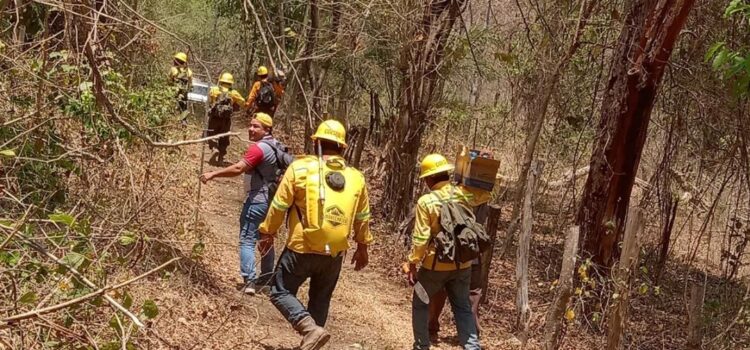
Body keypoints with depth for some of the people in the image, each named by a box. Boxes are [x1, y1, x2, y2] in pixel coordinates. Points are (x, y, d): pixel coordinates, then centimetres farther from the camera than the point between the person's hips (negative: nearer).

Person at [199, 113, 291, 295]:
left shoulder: (259, 148, -19)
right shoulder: (275, 145, 11)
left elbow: (238, 168, -29)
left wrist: (213, 174, -26)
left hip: (258, 199, -10)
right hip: (270, 198, 10)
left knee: (247, 240, -9)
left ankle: (249, 281, -16)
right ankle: (267, 276, 30)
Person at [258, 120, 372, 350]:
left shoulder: (300, 168, -7)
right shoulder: (356, 178, 4)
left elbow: (279, 206, -4)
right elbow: (362, 219, 12)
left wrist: (268, 232, 11)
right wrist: (362, 247, 26)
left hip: (301, 249, -4)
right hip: (335, 253, 4)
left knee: (281, 292, 9)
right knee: (320, 299, 20)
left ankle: (311, 329, -10)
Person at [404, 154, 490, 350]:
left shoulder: (426, 202, -16)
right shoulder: (463, 194, -5)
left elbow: (420, 239, -16)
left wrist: (412, 264, -7)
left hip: (435, 265, -3)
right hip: (462, 264, 4)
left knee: (420, 304, 18)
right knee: (463, 308, 16)